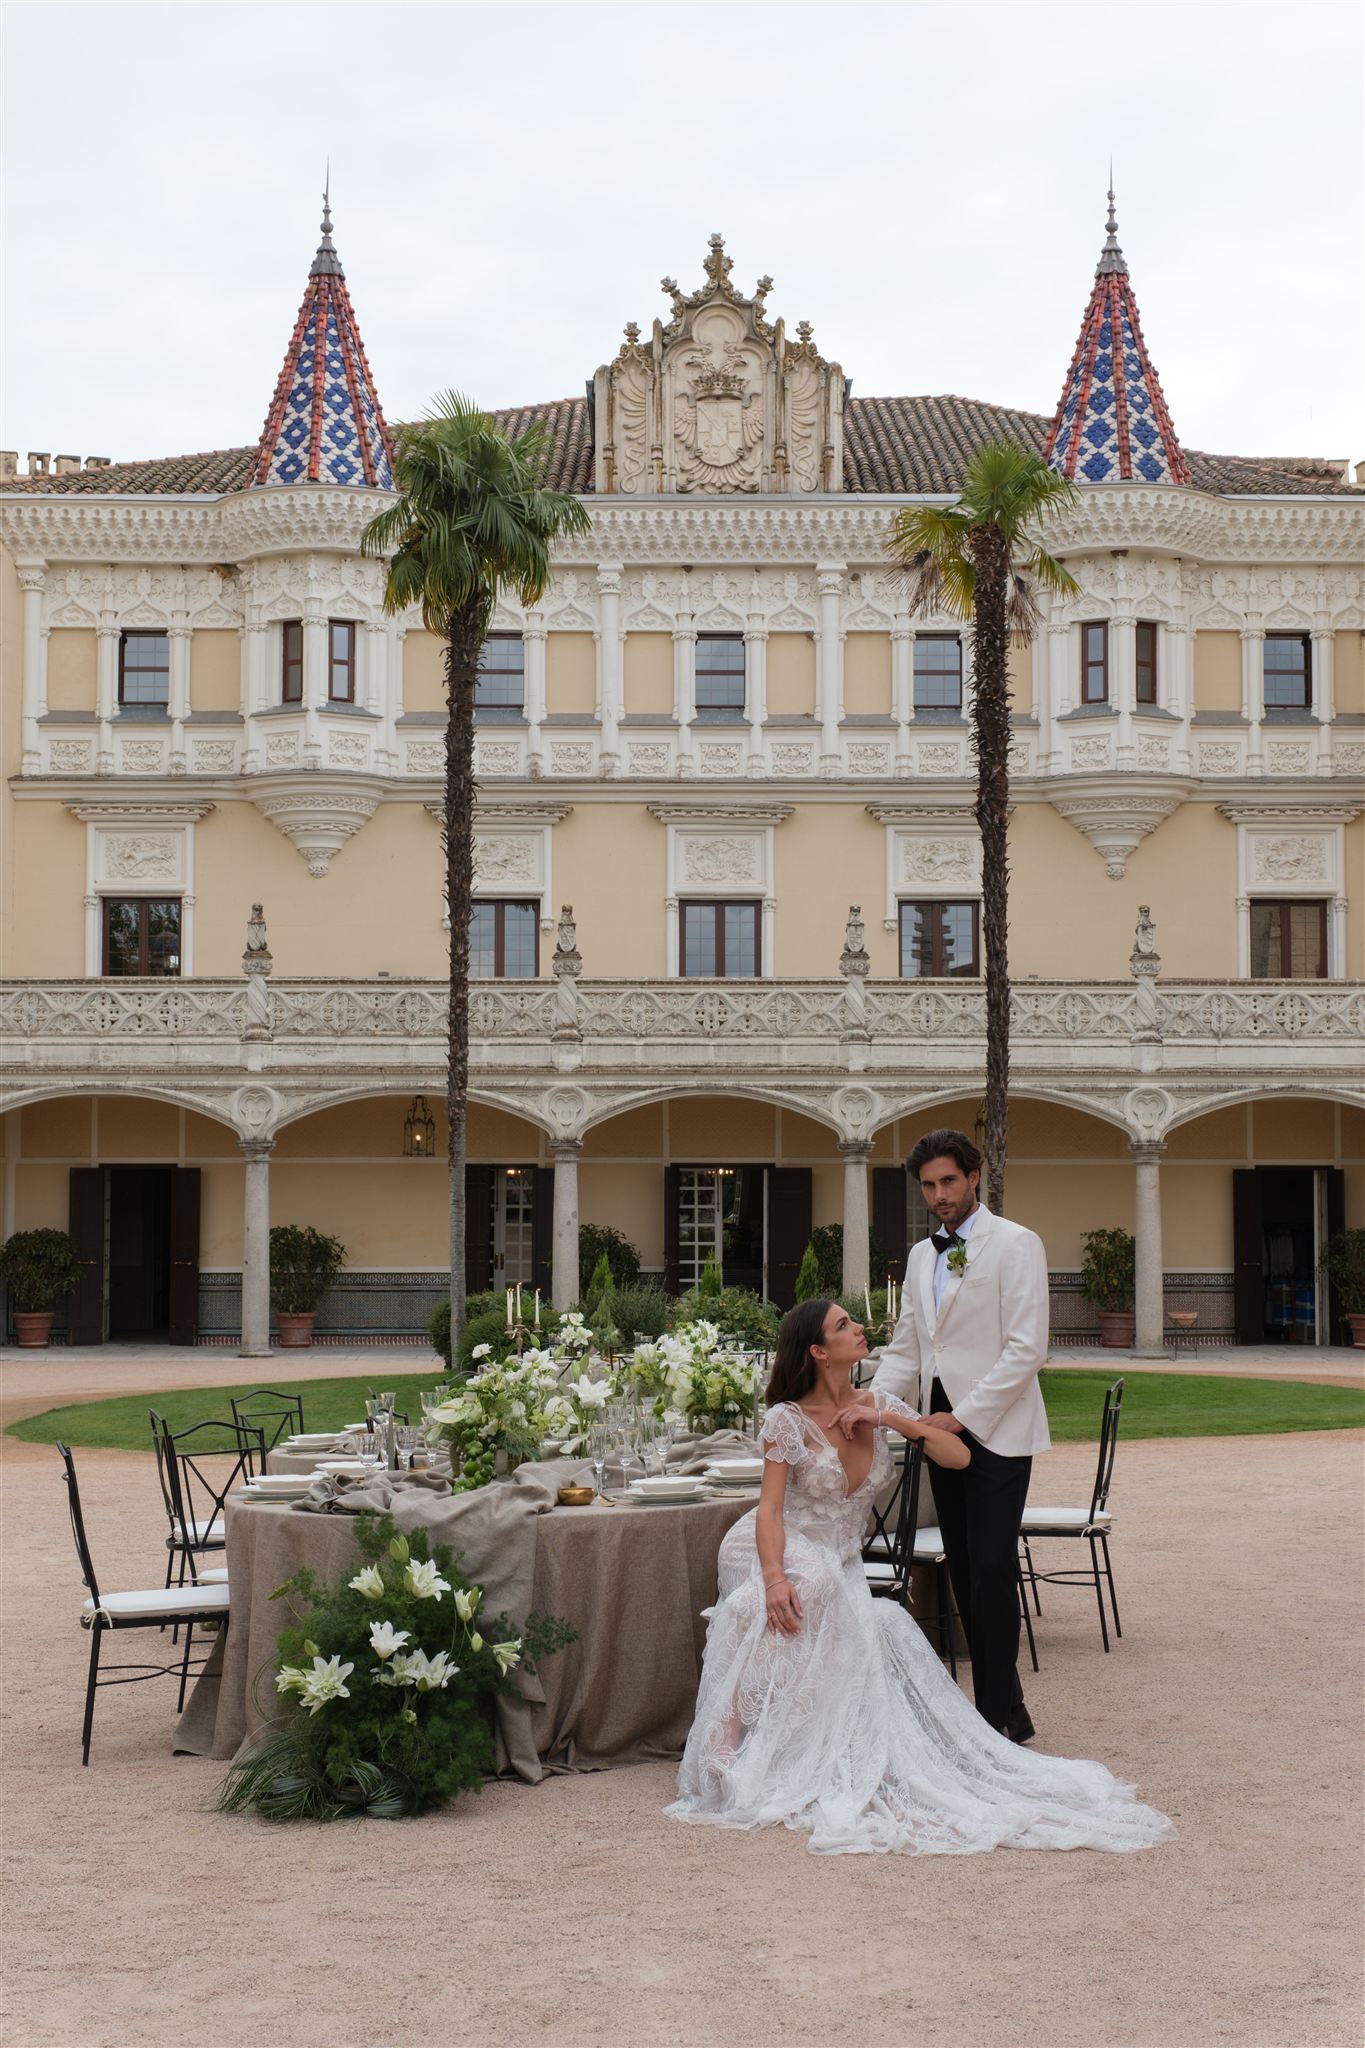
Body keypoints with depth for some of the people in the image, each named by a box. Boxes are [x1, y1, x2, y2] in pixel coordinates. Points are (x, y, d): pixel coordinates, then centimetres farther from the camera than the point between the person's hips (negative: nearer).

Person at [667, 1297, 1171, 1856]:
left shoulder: (880, 1407, 2)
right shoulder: (788, 1419, -12)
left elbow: (959, 1457, -3)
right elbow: (770, 1508, -18)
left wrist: (891, 1421, -14)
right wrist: (775, 1578, -35)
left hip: (840, 1568, 5)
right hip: (779, 1553, -5)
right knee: (812, 1582, -38)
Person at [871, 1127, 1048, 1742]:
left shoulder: (1016, 1244, -6)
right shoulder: (921, 1256, 16)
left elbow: (1026, 1349, -13)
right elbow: (905, 1349, 17)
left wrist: (963, 1416, -16)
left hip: (996, 1429, -7)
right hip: (943, 1427, 7)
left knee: (992, 1567, -12)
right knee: (963, 1572, 7)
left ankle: (1000, 1715, -6)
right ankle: (1003, 1708, 14)